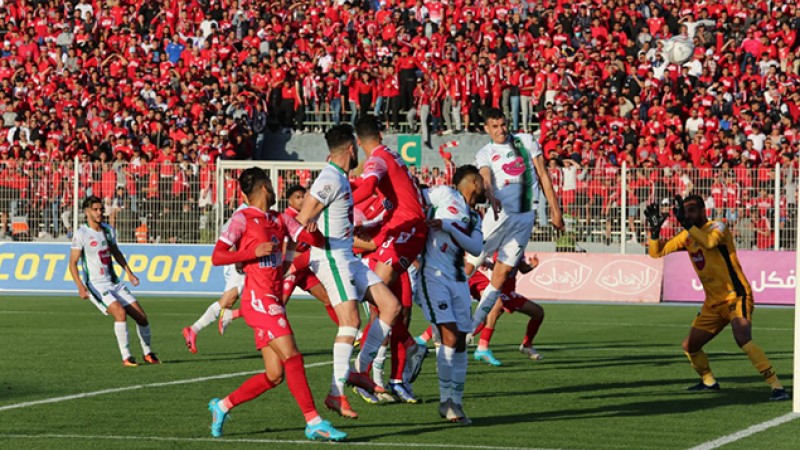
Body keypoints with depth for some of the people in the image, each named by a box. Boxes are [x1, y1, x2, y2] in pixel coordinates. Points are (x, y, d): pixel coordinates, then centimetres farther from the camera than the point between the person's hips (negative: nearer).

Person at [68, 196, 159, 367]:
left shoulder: (108, 230, 8)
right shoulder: (81, 234, -12)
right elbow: (73, 263, -13)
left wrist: (129, 273, 17)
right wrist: (80, 286, -25)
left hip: (114, 283, 7)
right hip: (96, 286, -7)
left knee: (141, 316, 1)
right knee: (120, 312, -28)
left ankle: (147, 353, 22)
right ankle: (126, 357, -20)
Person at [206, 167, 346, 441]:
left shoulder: (280, 220, 16)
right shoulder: (243, 219, -4)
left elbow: (316, 241, 12)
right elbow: (217, 257, -9)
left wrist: (311, 225, -10)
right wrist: (254, 252, -19)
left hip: (273, 302, 8)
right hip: (258, 300, -8)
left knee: (274, 375, 6)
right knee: (291, 357, -15)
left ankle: (223, 406, 20)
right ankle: (313, 423, -16)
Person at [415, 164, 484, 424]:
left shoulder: (474, 218, 19)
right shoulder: (445, 194, 3)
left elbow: (476, 248, 2)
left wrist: (447, 226, -10)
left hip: (457, 279, 7)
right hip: (433, 275, -7)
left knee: (460, 343, 5)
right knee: (450, 337, -16)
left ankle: (456, 401, 13)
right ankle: (446, 400, -8)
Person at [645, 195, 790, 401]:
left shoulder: (717, 227, -12)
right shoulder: (687, 236, 10)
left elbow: (710, 241, -35)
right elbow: (656, 252, 12)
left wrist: (687, 223, -36)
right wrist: (655, 229, -4)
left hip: (736, 297, -8)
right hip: (713, 303, 8)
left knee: (743, 339, -30)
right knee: (689, 346, 11)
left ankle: (777, 386, -29)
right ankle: (708, 381, 37)